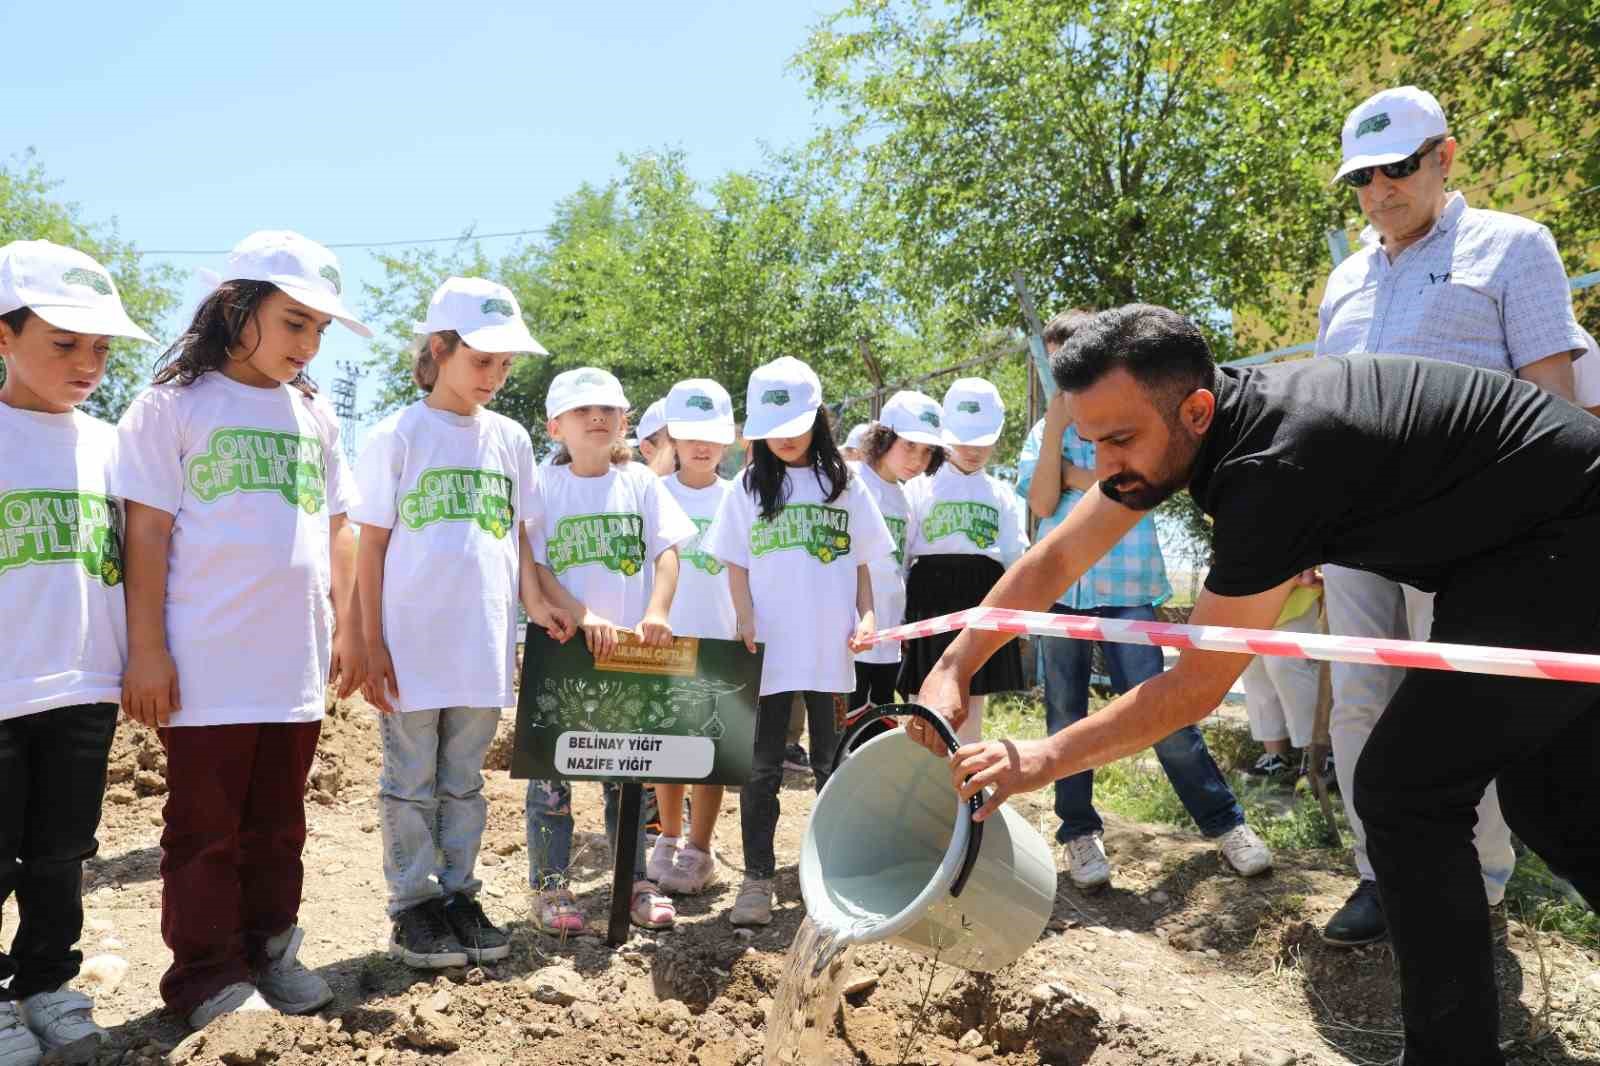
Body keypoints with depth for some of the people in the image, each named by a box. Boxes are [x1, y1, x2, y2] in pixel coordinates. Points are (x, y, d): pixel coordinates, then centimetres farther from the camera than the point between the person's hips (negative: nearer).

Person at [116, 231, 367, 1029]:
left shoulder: (314, 416, 12)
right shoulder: (173, 404, -3)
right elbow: (147, 531, -6)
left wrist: (347, 626, 11)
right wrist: (146, 650, -10)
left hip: (295, 664, 5)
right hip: (206, 664, -5)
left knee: (279, 824, 15)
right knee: (206, 830, 6)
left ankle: (270, 952, 28)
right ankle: (207, 976, 17)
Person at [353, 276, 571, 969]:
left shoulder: (510, 439, 8)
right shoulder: (397, 436, -3)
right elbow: (371, 546, -2)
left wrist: (535, 602, -4)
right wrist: (371, 645, -6)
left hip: (483, 646, 4)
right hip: (411, 646, -3)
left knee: (464, 781, 14)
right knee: (412, 783, 7)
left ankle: (458, 896, 25)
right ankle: (413, 906, 19)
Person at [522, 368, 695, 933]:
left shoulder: (640, 482, 5)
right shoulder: (543, 485, -2)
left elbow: (666, 552, 1)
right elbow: (533, 568, -7)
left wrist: (657, 612, -14)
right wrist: (583, 616, -19)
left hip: (630, 647, 2)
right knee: (551, 768, 3)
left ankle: (635, 880, 22)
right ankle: (550, 886, 14)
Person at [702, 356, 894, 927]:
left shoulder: (843, 484, 6)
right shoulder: (749, 487, 4)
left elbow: (861, 561, 9)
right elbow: (736, 565, 5)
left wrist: (866, 615, -4)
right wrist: (746, 619, -9)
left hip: (831, 649, 1)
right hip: (768, 650, 0)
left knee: (832, 764, 10)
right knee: (762, 768, 3)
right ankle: (757, 879, 11)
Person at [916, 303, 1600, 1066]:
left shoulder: (1275, 464, -33)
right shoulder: (1172, 424, -8)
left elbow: (1196, 688, -26)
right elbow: (1056, 559, -3)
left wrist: (1044, 759, -21)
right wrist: (951, 672, -9)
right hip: (1525, 549, 9)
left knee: (1406, 789, -9)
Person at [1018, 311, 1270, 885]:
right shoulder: (1043, 431, 11)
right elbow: (1042, 503, -4)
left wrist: (1072, 474, -6)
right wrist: (1057, 426, -8)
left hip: (1126, 585, -3)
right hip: (1058, 585, 4)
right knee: (1066, 715, 7)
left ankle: (1225, 821, 9)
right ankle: (1079, 831, 19)